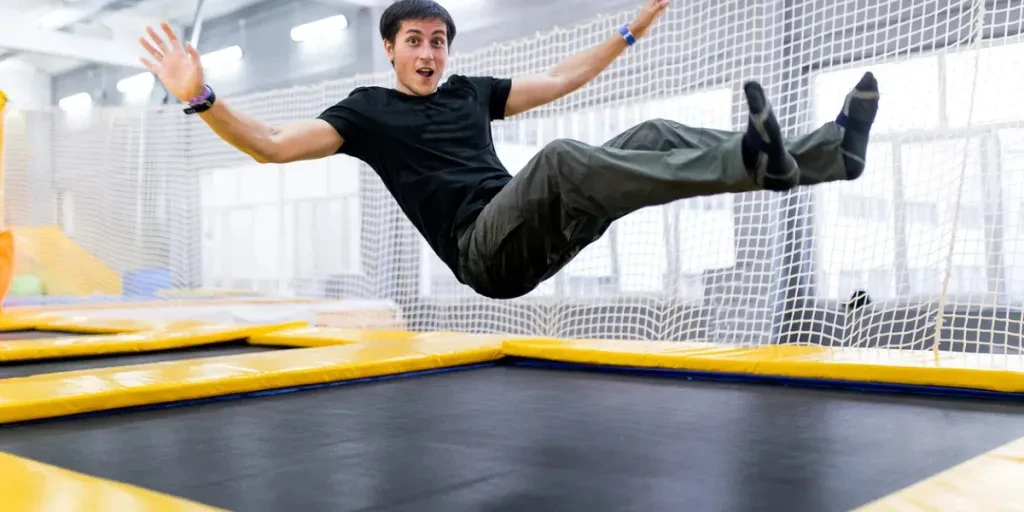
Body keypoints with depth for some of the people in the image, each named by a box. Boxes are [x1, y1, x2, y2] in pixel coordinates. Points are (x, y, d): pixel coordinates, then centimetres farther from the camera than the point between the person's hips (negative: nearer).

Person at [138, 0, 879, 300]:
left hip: (532, 238, 6)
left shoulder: (471, 92, 21)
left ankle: (834, 149, -10)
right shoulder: (368, 110, 7)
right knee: (561, 157, -35)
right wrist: (202, 98, -20)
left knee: (650, 137, -7)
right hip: (485, 251, -6)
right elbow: (273, 144, -4)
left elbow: (559, 80, 27)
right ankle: (750, 162, -42)